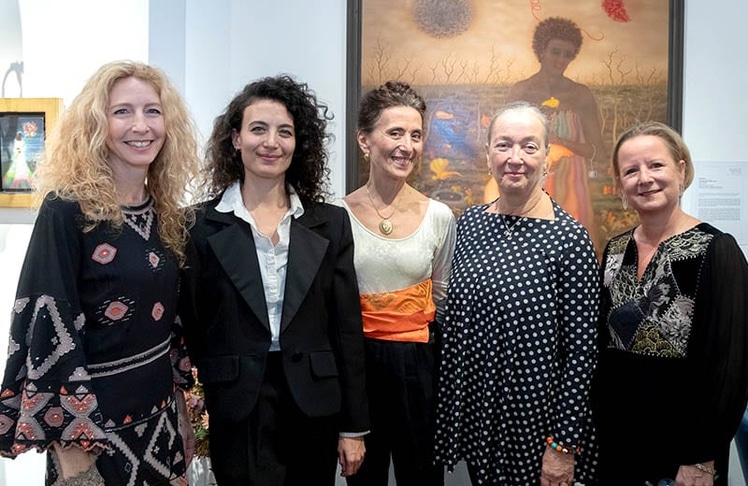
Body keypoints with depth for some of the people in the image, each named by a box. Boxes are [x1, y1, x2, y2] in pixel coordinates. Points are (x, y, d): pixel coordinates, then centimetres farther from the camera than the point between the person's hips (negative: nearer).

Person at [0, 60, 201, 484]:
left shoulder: (170, 215, 2)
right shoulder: (67, 211, -16)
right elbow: (48, 327, -17)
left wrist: (181, 410, 12)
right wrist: (70, 447, -17)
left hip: (160, 412, 6)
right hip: (91, 416, -6)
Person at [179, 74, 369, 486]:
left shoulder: (330, 223, 2)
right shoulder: (203, 225, -2)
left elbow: (347, 329, 2)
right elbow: (191, 327, 0)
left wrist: (353, 426, 3)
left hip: (313, 403, 2)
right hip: (237, 407, -2)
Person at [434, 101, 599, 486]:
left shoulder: (569, 238, -14)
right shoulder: (469, 222, 1)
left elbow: (582, 352, -13)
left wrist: (564, 446, -13)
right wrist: (445, 405, 9)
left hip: (535, 422, -4)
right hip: (473, 414, 5)